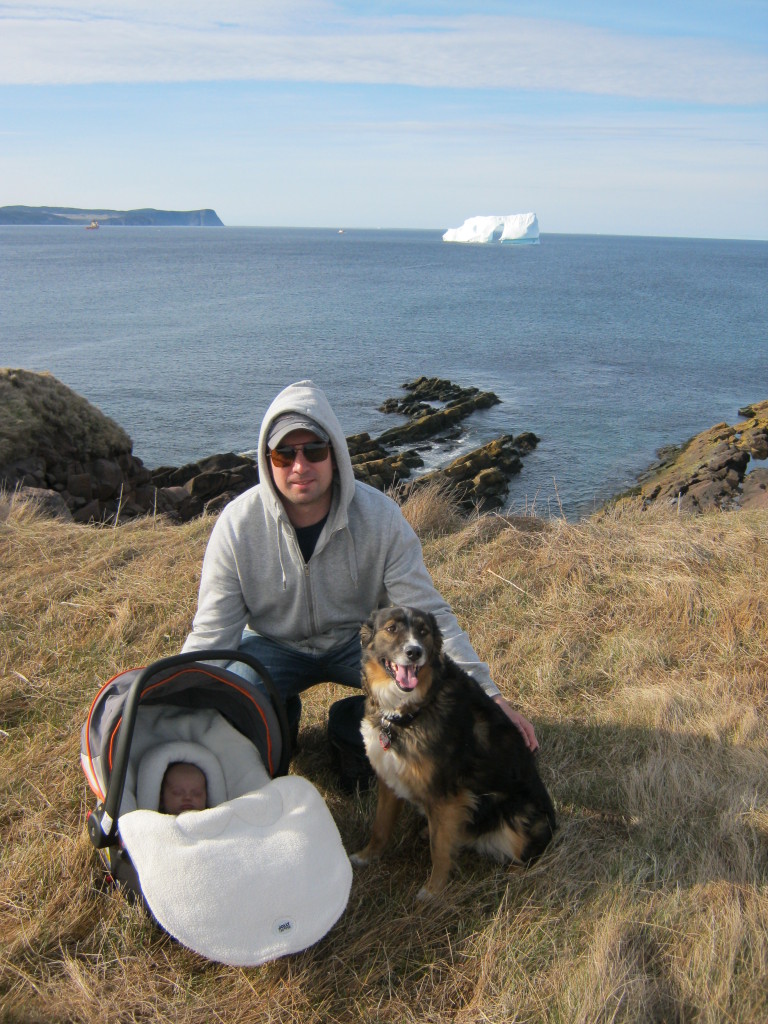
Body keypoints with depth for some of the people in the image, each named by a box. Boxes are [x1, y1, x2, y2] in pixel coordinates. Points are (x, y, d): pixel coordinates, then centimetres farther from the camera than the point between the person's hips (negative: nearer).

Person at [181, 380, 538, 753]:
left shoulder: (379, 516, -21)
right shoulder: (237, 525, -21)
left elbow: (428, 614, -20)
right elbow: (211, 635, -15)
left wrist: (490, 695, -26)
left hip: (359, 638, 0)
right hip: (273, 645, 0)